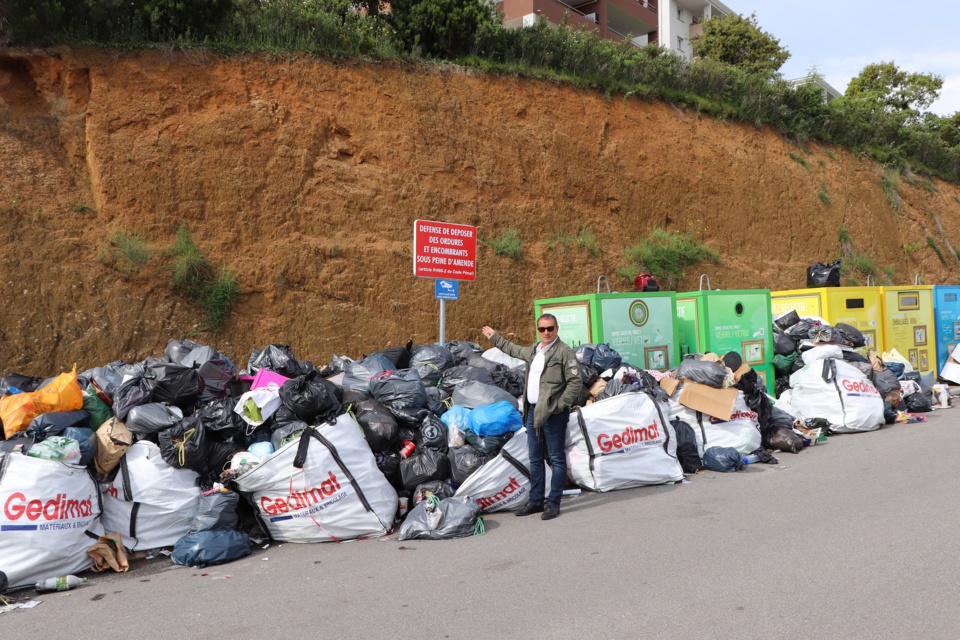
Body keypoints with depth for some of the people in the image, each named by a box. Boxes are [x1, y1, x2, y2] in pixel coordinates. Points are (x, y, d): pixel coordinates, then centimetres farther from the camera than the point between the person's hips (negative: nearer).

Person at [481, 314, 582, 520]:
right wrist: (494, 338, 43)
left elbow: (576, 382, -14)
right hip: (532, 410, 8)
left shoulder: (565, 352, -9)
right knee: (535, 459, 14)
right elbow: (515, 350, 37)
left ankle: (553, 503, 6)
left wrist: (560, 405, -17)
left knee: (557, 458, 0)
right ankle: (536, 501, 23)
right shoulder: (533, 351, 15)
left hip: (553, 413, -8)